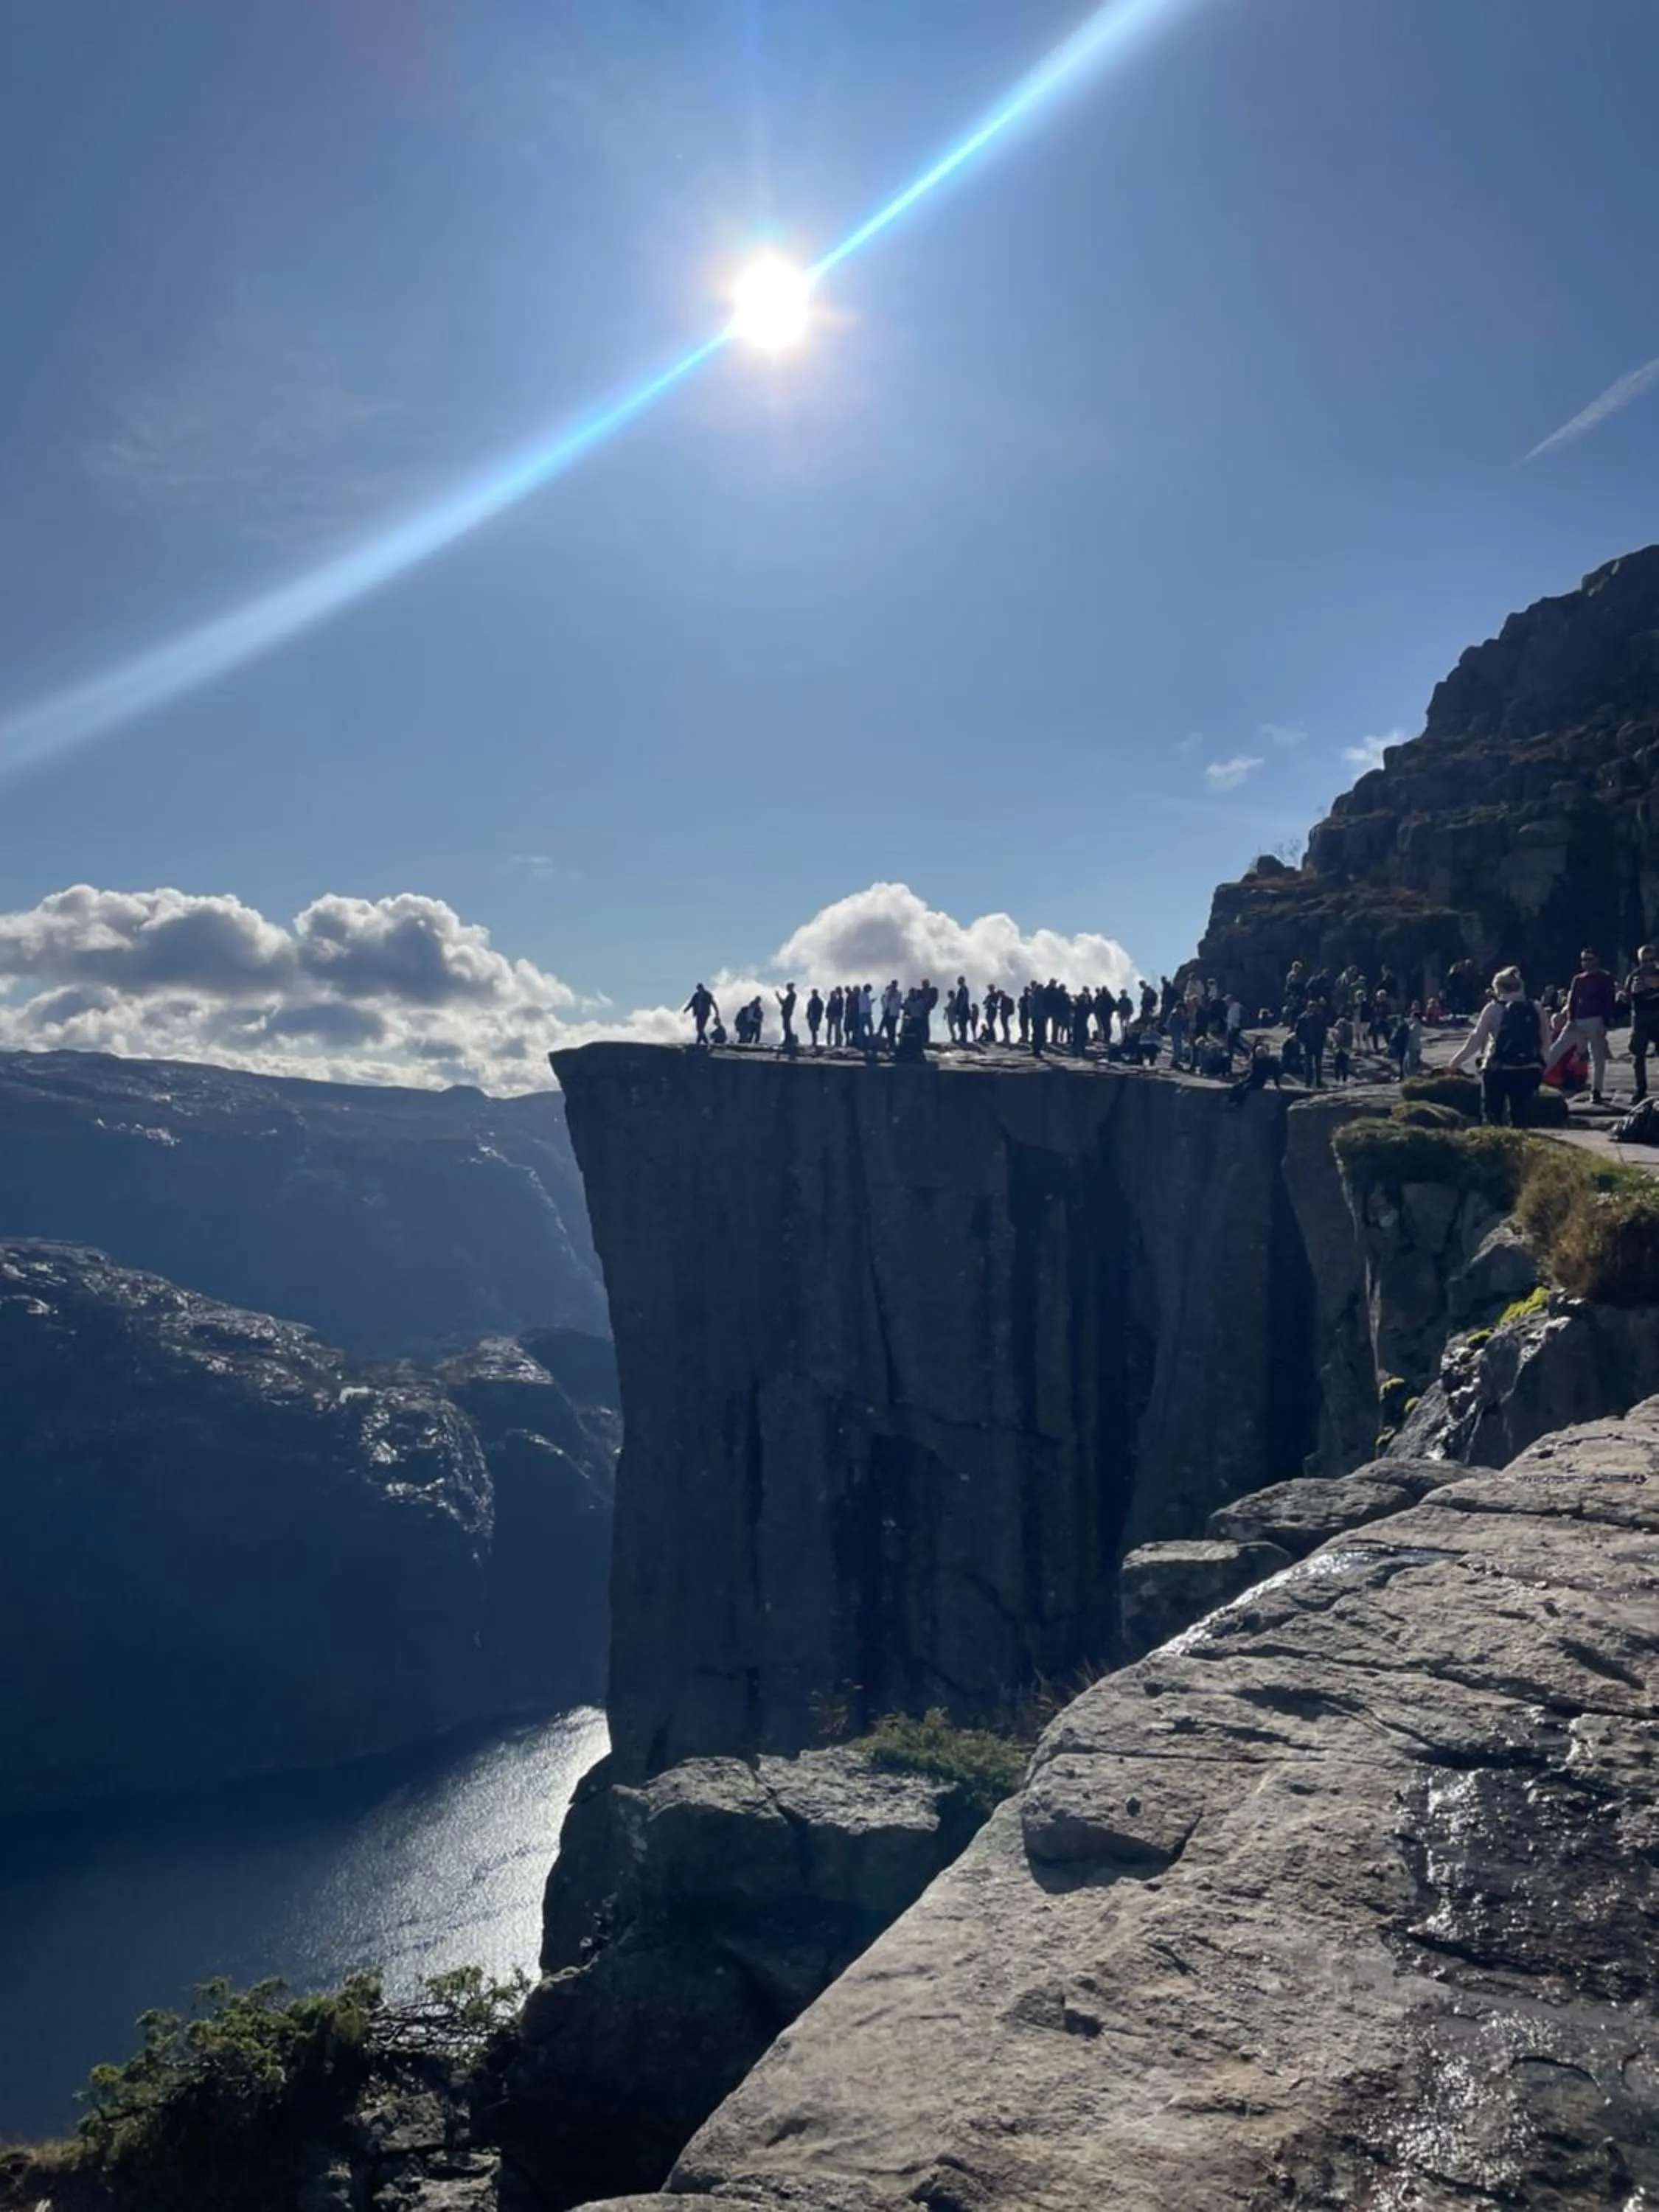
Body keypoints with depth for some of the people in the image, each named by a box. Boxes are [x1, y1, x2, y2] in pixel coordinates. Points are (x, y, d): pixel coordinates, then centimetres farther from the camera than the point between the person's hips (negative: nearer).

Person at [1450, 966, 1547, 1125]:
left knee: (1491, 1119, 6)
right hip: (1527, 1071, 3)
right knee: (1520, 1119, 7)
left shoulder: (1493, 1008, -2)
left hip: (1498, 1071, -3)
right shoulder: (1535, 1008, 7)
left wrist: (1454, 1063, 6)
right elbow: (1545, 1043, 10)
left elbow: (1476, 1040, -2)